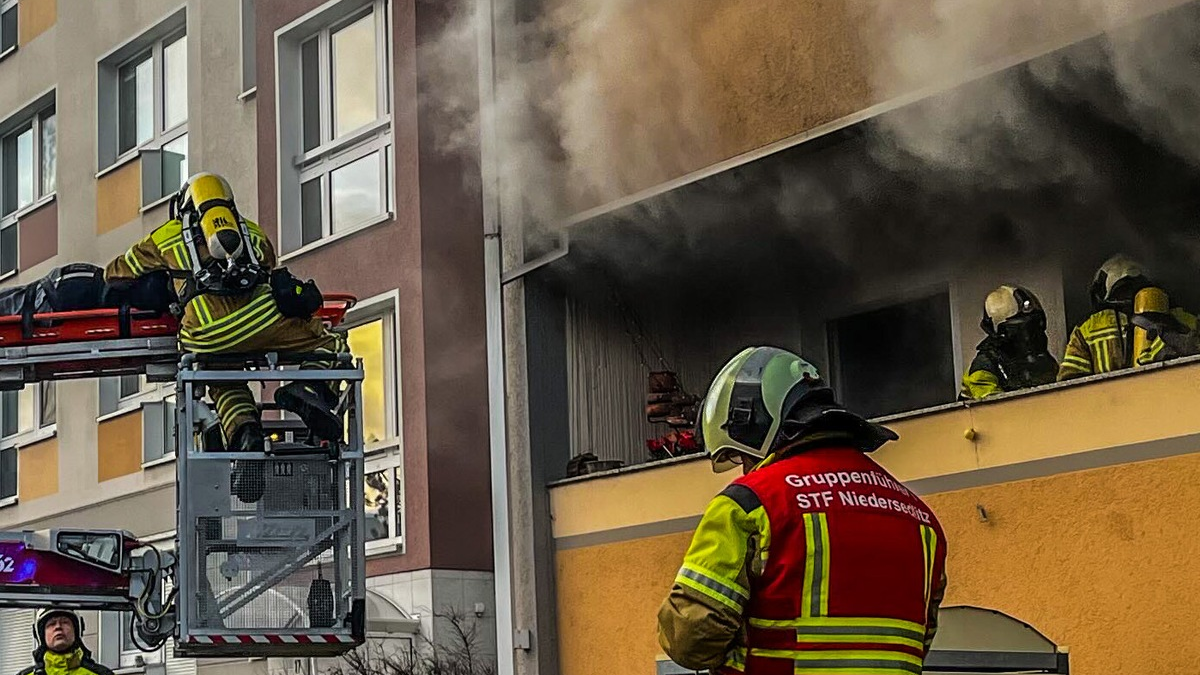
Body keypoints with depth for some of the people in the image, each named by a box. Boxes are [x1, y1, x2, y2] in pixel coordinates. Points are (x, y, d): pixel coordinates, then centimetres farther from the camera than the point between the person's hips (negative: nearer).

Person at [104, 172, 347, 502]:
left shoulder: (165, 236, 31)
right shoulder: (252, 231, 34)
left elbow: (114, 275, 41)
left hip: (204, 333, 0)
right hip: (259, 315, 0)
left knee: (225, 386, 28)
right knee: (331, 347, 20)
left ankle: (244, 434, -4)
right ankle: (312, 385, -14)